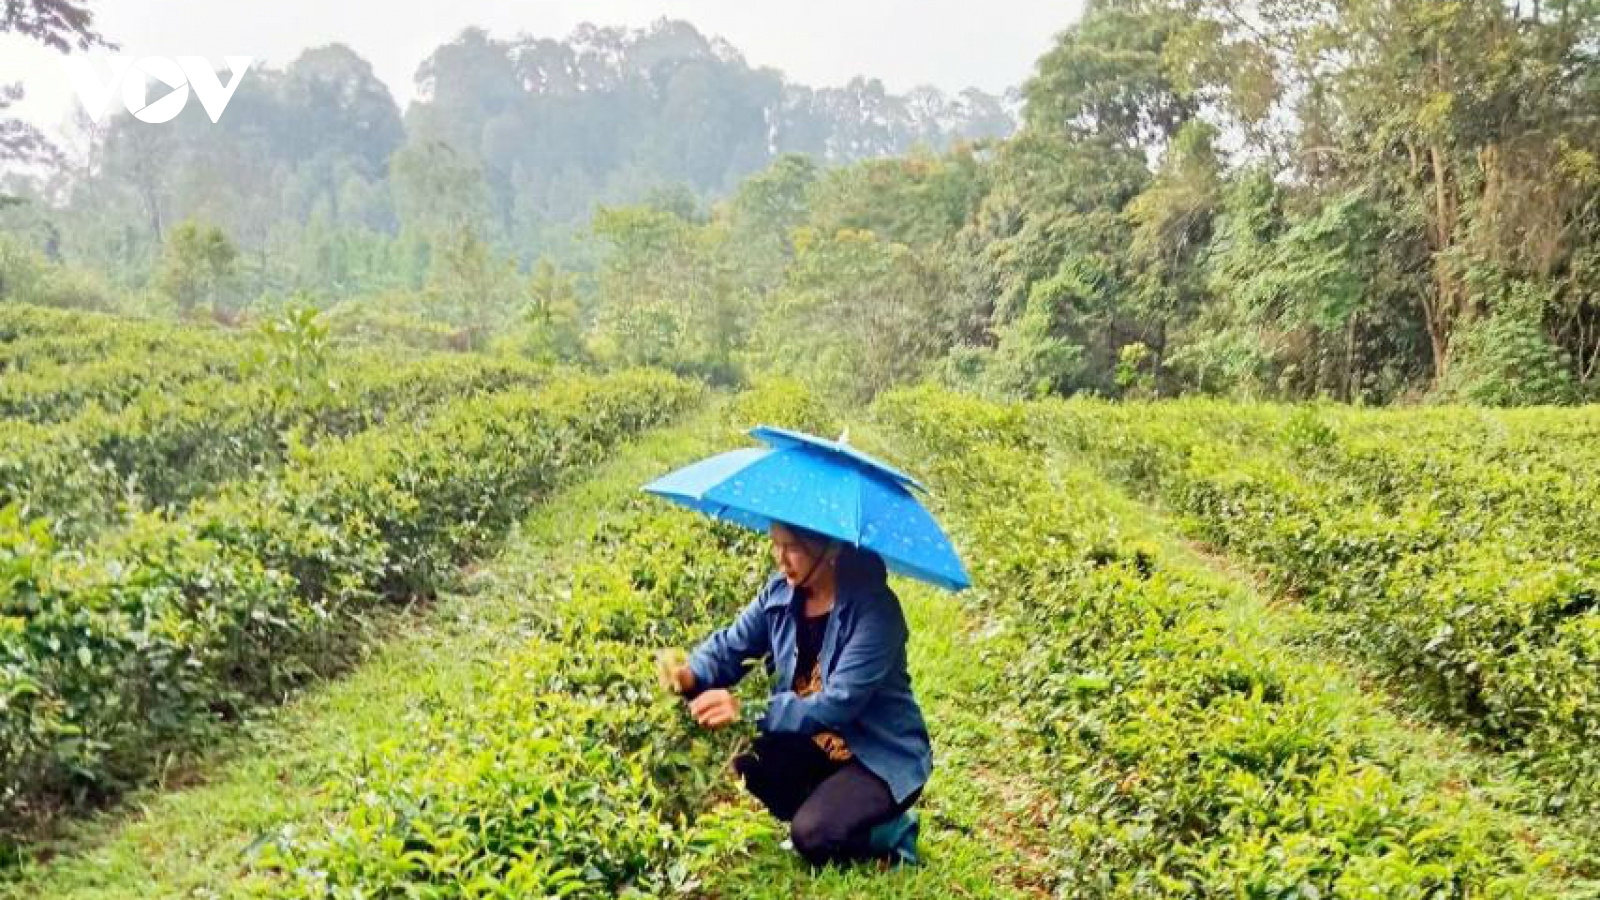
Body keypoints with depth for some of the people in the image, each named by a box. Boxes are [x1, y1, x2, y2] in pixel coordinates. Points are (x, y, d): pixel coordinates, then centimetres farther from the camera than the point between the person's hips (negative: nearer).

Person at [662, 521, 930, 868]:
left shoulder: (874, 608, -26)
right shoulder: (781, 591, -7)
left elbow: (838, 705, -32)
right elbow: (731, 646, -1)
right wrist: (692, 675, -24)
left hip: (884, 757, -6)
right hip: (814, 743, 7)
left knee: (812, 837, -25)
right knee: (742, 757, -17)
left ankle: (891, 832, 5)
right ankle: (821, 808, 6)